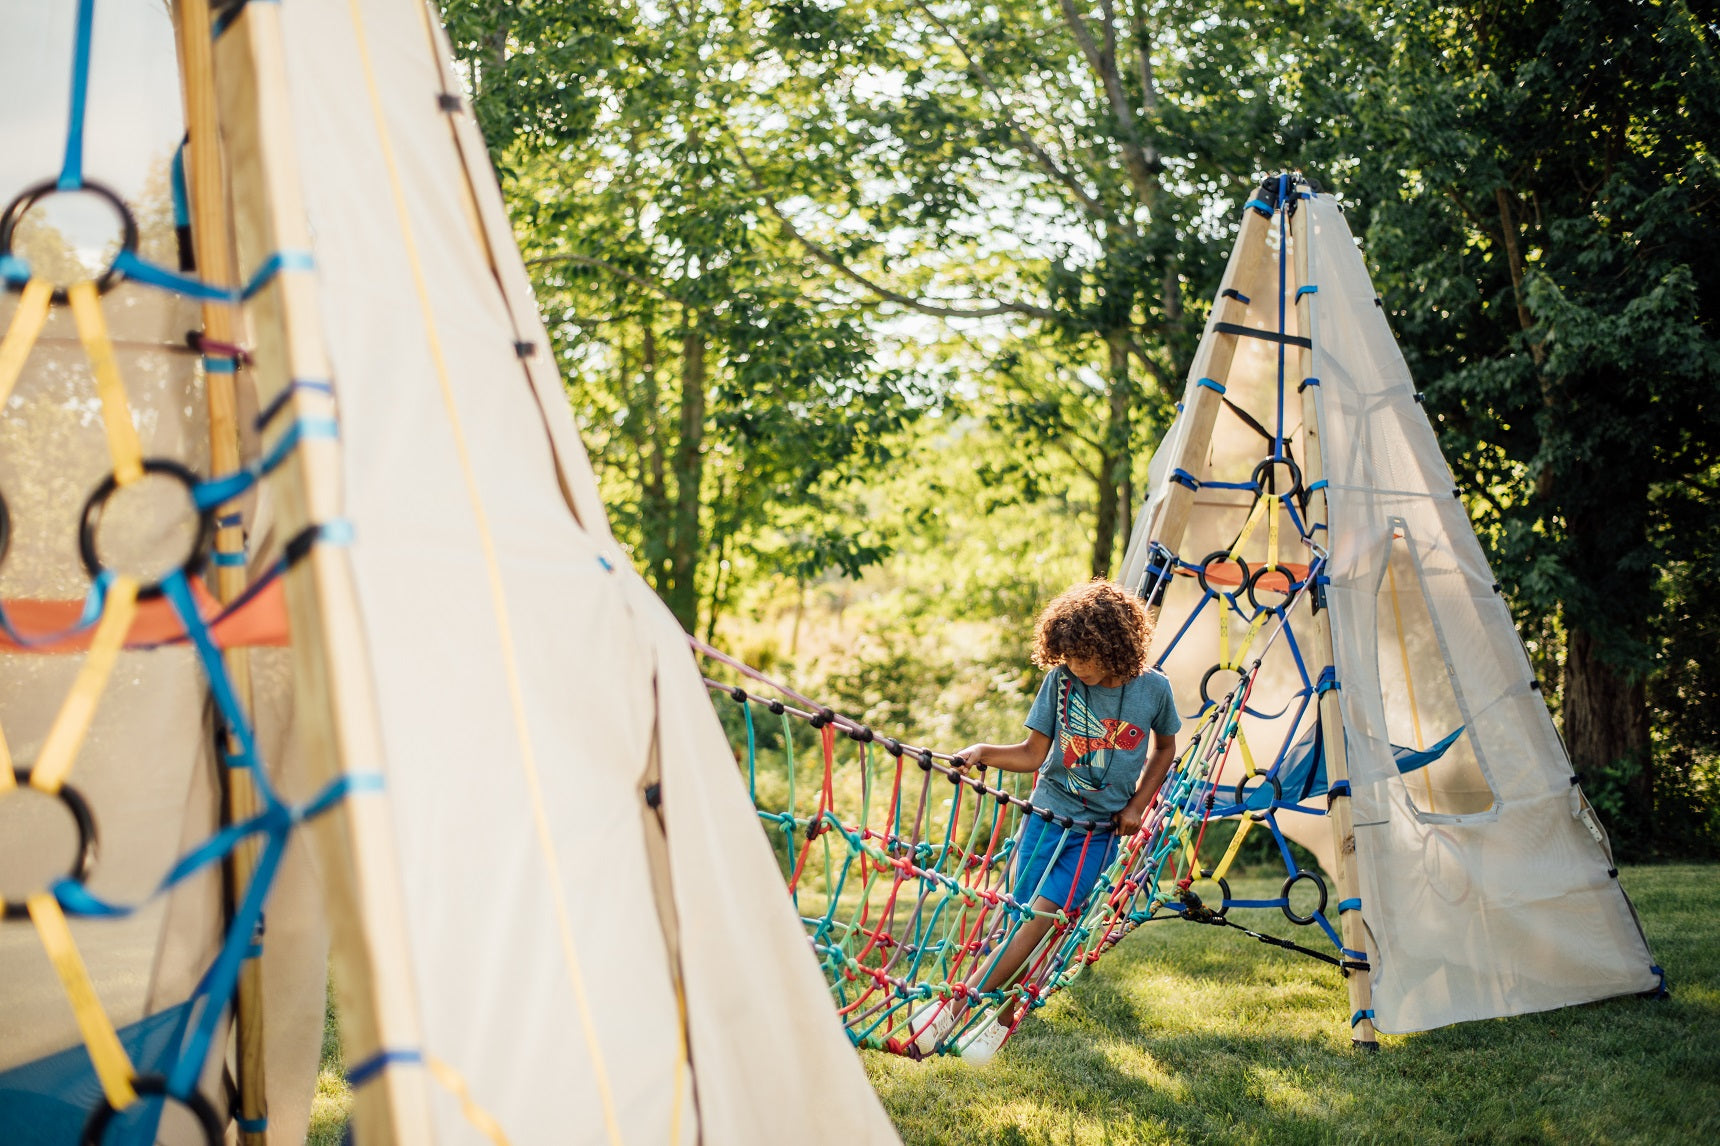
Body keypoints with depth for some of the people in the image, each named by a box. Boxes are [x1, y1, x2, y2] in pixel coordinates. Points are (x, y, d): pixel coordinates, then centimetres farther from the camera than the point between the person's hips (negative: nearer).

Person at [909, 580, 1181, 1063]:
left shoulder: (1152, 688, -9)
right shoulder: (1061, 680, -7)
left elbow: (1165, 747, 11)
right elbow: (1033, 753, -4)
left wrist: (1137, 805, 3)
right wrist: (984, 753, -22)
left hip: (1100, 828, -2)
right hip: (1048, 813, 2)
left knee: (1041, 916, -14)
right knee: (1024, 916, -2)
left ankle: (957, 1004, -9)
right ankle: (1006, 1013, 16)